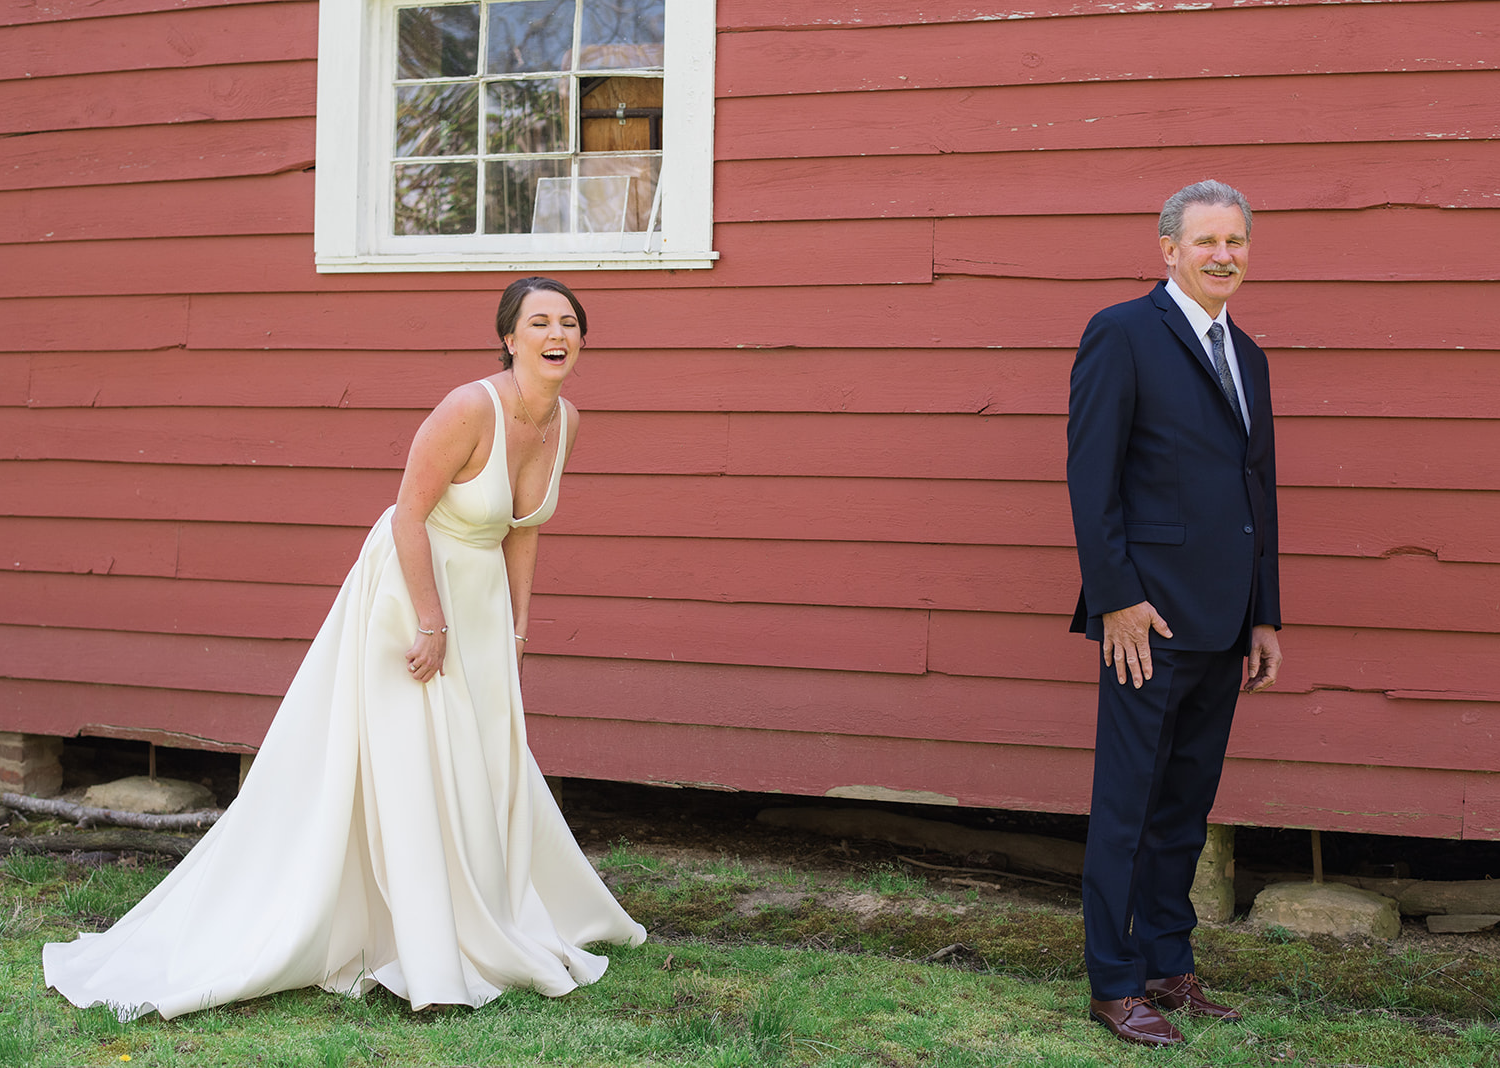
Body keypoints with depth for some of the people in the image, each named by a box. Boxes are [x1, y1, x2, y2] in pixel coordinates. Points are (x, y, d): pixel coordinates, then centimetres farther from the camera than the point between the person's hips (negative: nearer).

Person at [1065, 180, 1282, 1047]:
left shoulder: (1247, 357, 17)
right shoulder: (1123, 335, -6)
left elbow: (1259, 491, 18)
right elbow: (1091, 477, -11)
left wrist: (1266, 617, 15)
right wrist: (1118, 598, -16)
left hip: (1225, 627, 7)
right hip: (1153, 618, -7)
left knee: (1186, 809, 15)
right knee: (1126, 808, 1)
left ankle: (1169, 967, 26)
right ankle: (1115, 983, 11)